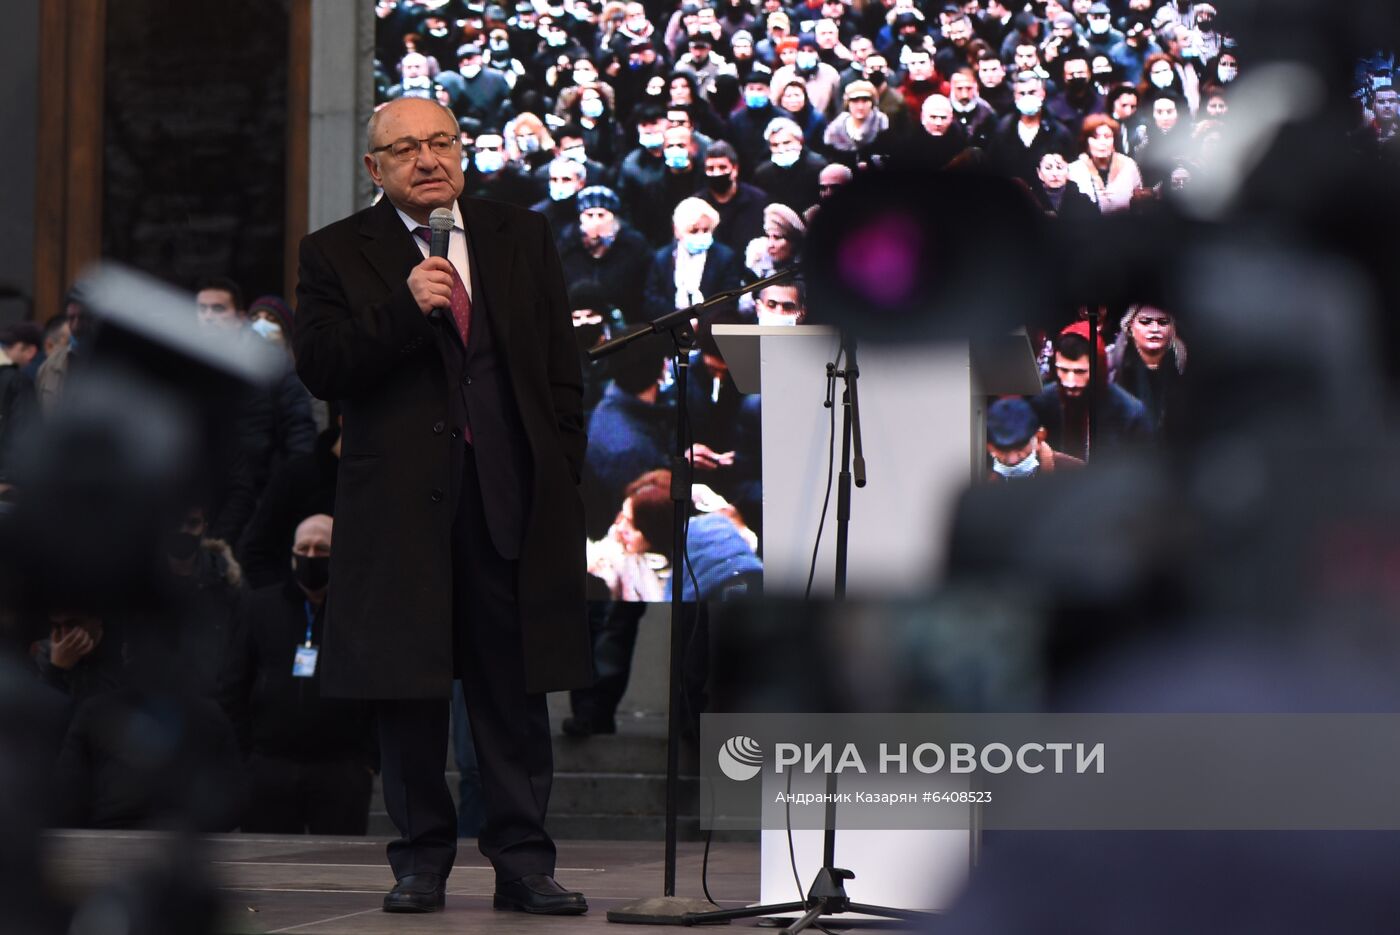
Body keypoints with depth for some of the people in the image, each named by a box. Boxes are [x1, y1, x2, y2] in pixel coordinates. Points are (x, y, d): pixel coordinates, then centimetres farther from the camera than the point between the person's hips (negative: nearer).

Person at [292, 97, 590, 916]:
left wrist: (563, 479, 5)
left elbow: (562, 369, 12)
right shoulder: (338, 254, 4)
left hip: (514, 501, 2)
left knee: (515, 688, 3)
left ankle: (523, 862, 7)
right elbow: (321, 368, -7)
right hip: (401, 503, -1)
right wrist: (404, 309, -19)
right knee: (409, 689, 4)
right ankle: (423, 859, 15)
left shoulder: (522, 238, 11)